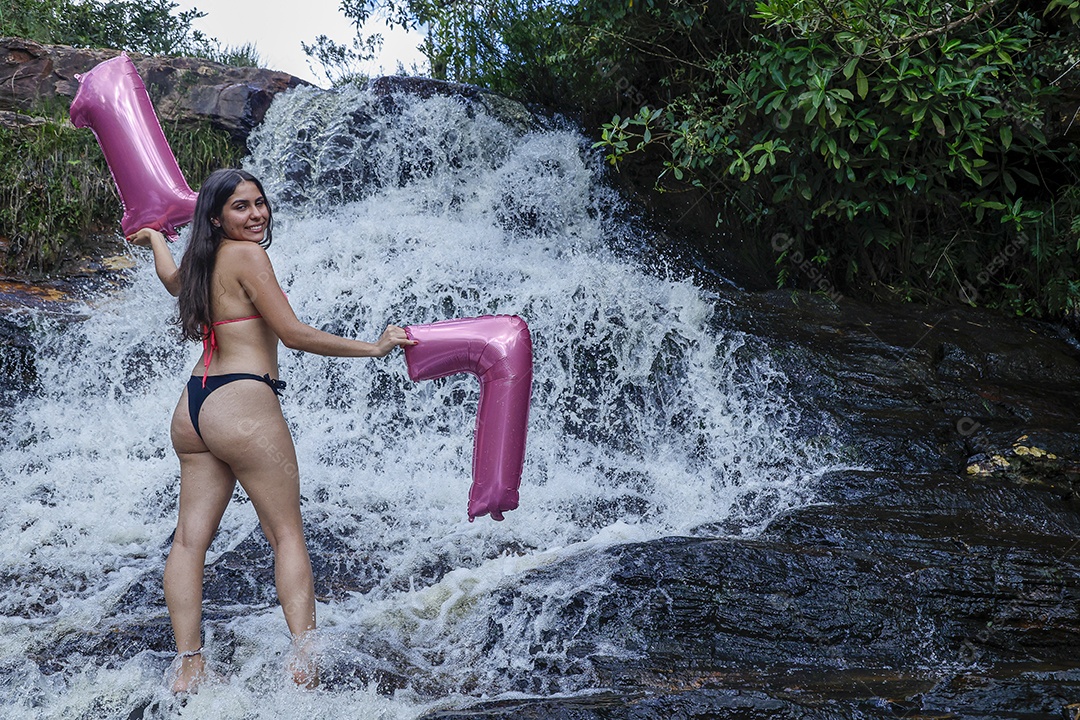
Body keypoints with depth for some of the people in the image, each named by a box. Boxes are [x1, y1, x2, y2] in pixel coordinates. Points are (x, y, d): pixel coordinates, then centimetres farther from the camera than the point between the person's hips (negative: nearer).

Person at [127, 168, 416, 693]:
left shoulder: (200, 261, 16)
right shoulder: (247, 256, -8)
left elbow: (173, 280, 42)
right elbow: (294, 334, -12)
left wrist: (153, 237, 64)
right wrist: (374, 348, -8)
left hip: (192, 408, 8)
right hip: (243, 403, -8)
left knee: (190, 538, 4)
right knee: (287, 534, -3)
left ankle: (187, 666, 1)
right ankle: (303, 660, -12)